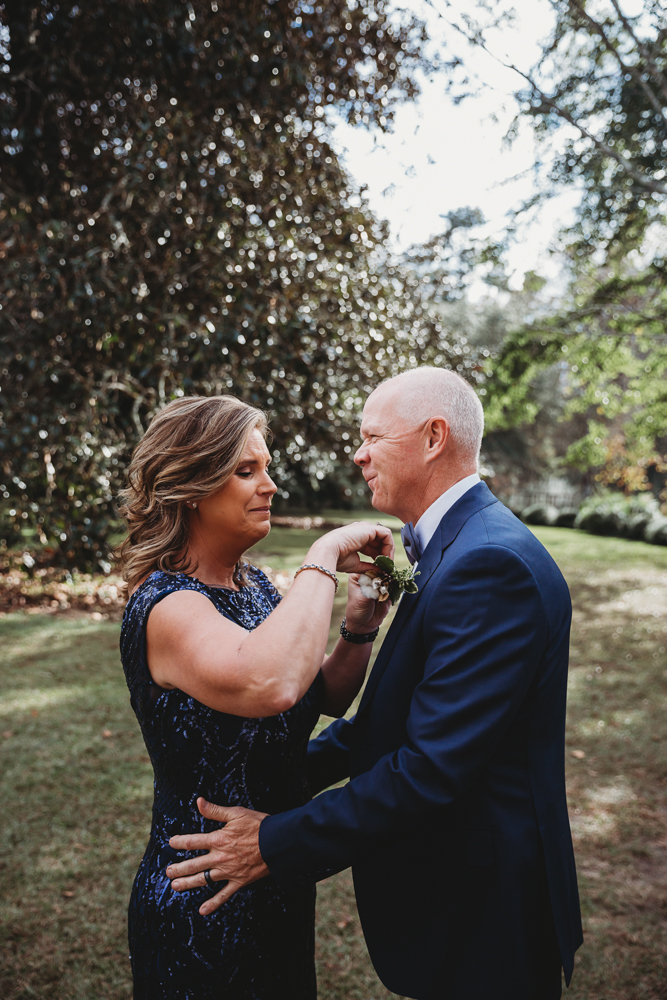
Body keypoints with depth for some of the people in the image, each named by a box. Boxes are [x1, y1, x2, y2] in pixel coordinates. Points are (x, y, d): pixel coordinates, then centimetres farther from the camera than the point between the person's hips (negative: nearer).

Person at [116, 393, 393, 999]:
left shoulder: (251, 584, 1)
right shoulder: (165, 606, -25)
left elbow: (330, 697, 6)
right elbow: (269, 685, -45)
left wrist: (359, 627, -13)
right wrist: (324, 557, -33)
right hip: (206, 908, -8)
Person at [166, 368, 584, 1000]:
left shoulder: (490, 565, -27)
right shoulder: (443, 545, 5)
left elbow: (431, 765, -29)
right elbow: (396, 708, 10)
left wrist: (277, 845, -23)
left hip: (484, 910, -9)